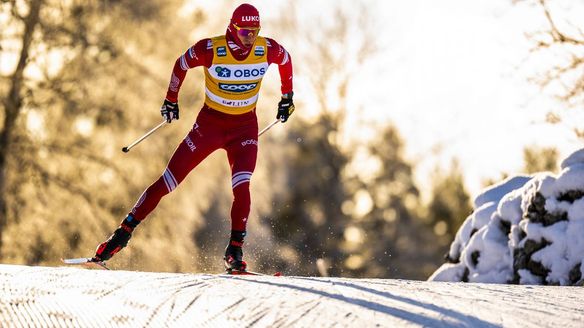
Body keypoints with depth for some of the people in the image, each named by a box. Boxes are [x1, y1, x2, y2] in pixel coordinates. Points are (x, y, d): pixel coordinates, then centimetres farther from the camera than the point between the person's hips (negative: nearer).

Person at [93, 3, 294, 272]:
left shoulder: (268, 50, -14)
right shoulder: (210, 50, -21)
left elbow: (286, 61, 11)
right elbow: (181, 65, -2)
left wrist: (287, 97, 16)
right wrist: (171, 100, 7)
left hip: (245, 128, 1)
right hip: (210, 123, -1)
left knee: (241, 188, -21)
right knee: (169, 181, -2)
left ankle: (235, 251, -9)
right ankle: (124, 232, 6)